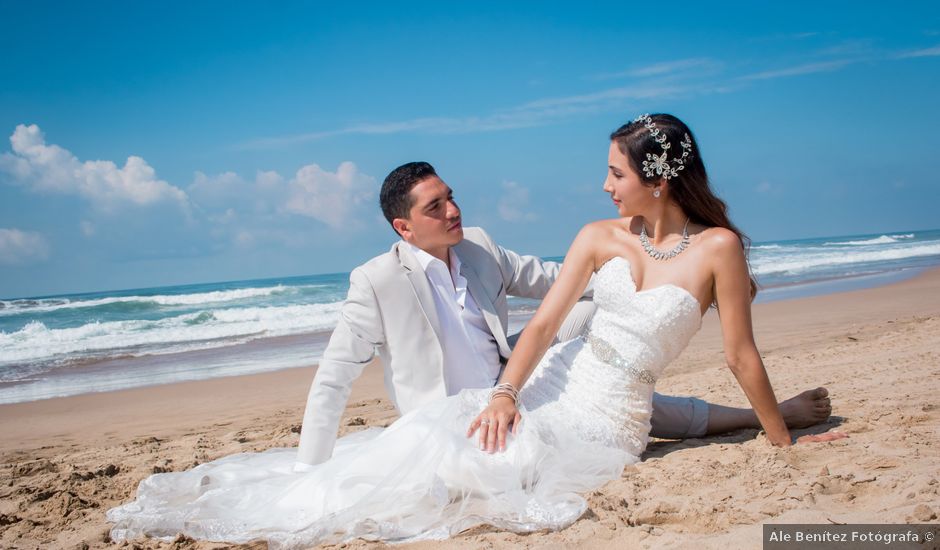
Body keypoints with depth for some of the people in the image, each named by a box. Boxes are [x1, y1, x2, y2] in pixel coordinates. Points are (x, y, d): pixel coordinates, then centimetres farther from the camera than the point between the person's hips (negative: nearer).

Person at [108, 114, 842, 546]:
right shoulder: (601, 237, 1)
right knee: (430, 432, -13)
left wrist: (784, 441, 1)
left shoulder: (719, 245, -11)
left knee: (457, 461, -18)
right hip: (555, 382, 4)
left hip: (609, 417, -3)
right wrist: (505, 393, -18)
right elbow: (546, 321, -4)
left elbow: (742, 354, -5)